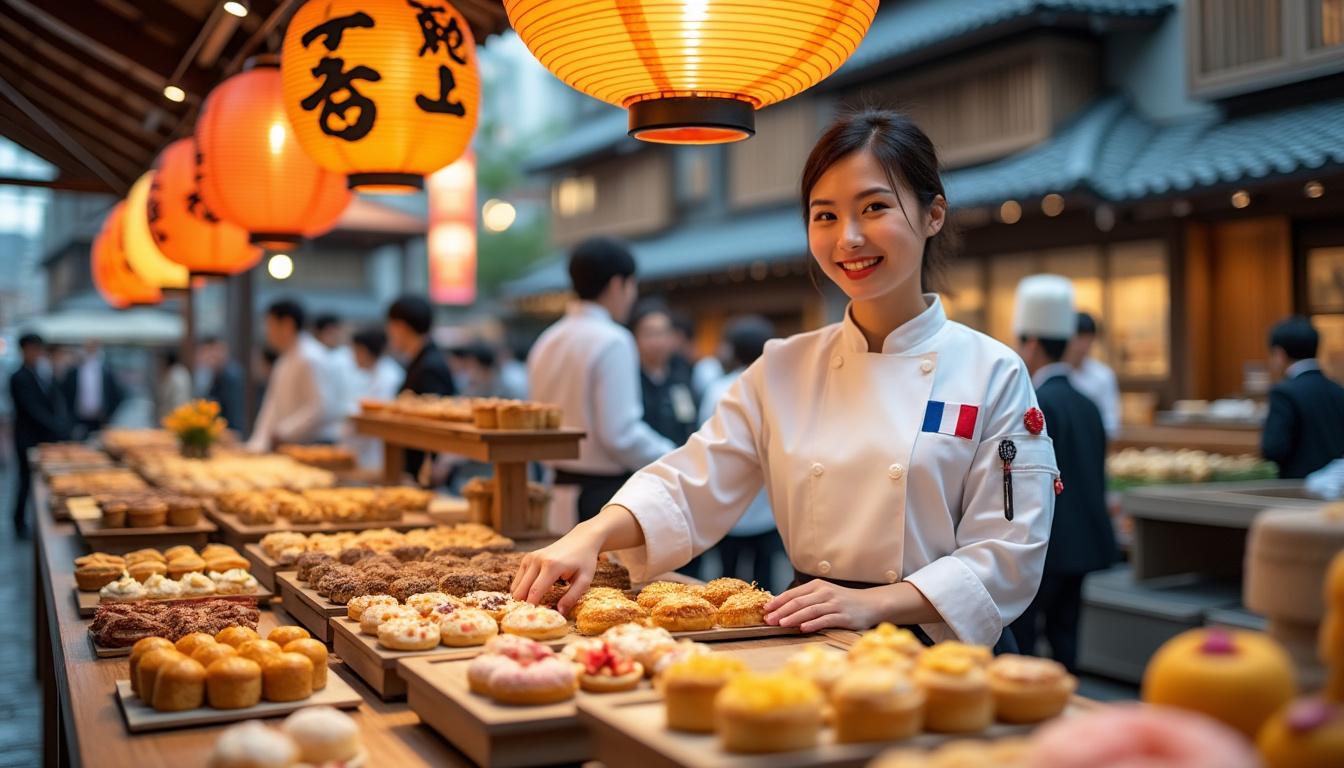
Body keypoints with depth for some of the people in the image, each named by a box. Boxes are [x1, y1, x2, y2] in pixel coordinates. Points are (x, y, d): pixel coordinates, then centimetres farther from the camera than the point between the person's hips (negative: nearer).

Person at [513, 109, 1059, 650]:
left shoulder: (992, 374, -3)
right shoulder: (783, 369, 7)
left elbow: (1006, 557, -6)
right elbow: (690, 488, 2)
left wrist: (871, 604, -19)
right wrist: (593, 534, -17)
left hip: (938, 655, -3)